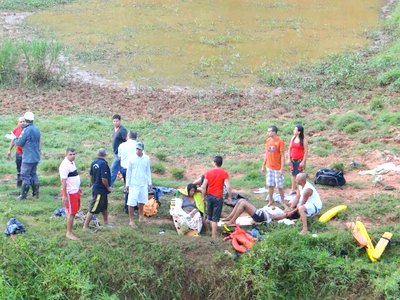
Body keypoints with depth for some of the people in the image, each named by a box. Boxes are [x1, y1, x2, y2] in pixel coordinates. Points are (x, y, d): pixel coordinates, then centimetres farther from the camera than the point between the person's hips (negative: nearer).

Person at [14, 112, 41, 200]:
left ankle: (23, 195, 0)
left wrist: (15, 139, 5)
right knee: (33, 174, 16)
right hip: (36, 157, 8)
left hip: (28, 158, -8)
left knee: (25, 176, -2)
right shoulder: (36, 129, 8)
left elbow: (19, 143, -13)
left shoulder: (26, 130, -17)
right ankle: (36, 193, 17)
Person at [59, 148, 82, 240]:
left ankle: (70, 228, 25)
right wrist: (64, 196, -24)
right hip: (70, 193, -9)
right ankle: (69, 233, 6)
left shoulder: (72, 162, 8)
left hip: (75, 191, 9)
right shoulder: (65, 166, -21)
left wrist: (79, 187, 25)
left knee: (74, 211, 15)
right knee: (71, 213, -3)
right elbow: (63, 181, -23)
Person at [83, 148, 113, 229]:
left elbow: (91, 176, 12)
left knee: (104, 207, 23)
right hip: (100, 190, -9)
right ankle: (85, 226, 2)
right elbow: (104, 179, -25)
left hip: (96, 188, 9)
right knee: (93, 209, -3)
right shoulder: (103, 164, -23)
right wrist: (108, 187, -11)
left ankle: (106, 223, 36)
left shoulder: (94, 163, 2)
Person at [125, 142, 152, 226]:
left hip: (143, 183, 3)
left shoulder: (146, 158, 0)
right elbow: (128, 172, -2)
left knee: (142, 201, 14)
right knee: (131, 202, -5)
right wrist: (127, 184, -3)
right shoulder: (132, 158, -7)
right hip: (133, 184, -3)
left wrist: (149, 183, 9)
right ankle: (131, 220, 3)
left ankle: (141, 215, 36)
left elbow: (148, 171, 10)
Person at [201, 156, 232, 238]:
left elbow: (203, 187, -5)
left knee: (210, 216, 20)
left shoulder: (208, 172, -1)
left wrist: (204, 196, 8)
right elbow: (228, 187, -15)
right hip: (218, 197, -3)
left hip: (209, 196, 3)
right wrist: (230, 196, -2)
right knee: (215, 219, 0)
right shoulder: (224, 173, -7)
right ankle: (214, 237, 0)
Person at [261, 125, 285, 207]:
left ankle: (283, 201, 17)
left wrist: (281, 168, -17)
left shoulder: (280, 141, -14)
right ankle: (270, 201, 18)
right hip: (269, 167, 5)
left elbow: (282, 156, -13)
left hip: (277, 168, -5)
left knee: (279, 186, 3)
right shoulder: (268, 140, 3)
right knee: (270, 185, 9)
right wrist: (263, 166, 11)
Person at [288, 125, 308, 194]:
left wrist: (303, 162, -13)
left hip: (300, 160, -5)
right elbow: (289, 149, 9)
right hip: (293, 160, 5)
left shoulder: (303, 140, -13)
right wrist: (289, 159, 4)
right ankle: (293, 190, 23)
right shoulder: (293, 138, 3)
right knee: (293, 174, 13)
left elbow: (306, 151, -11)